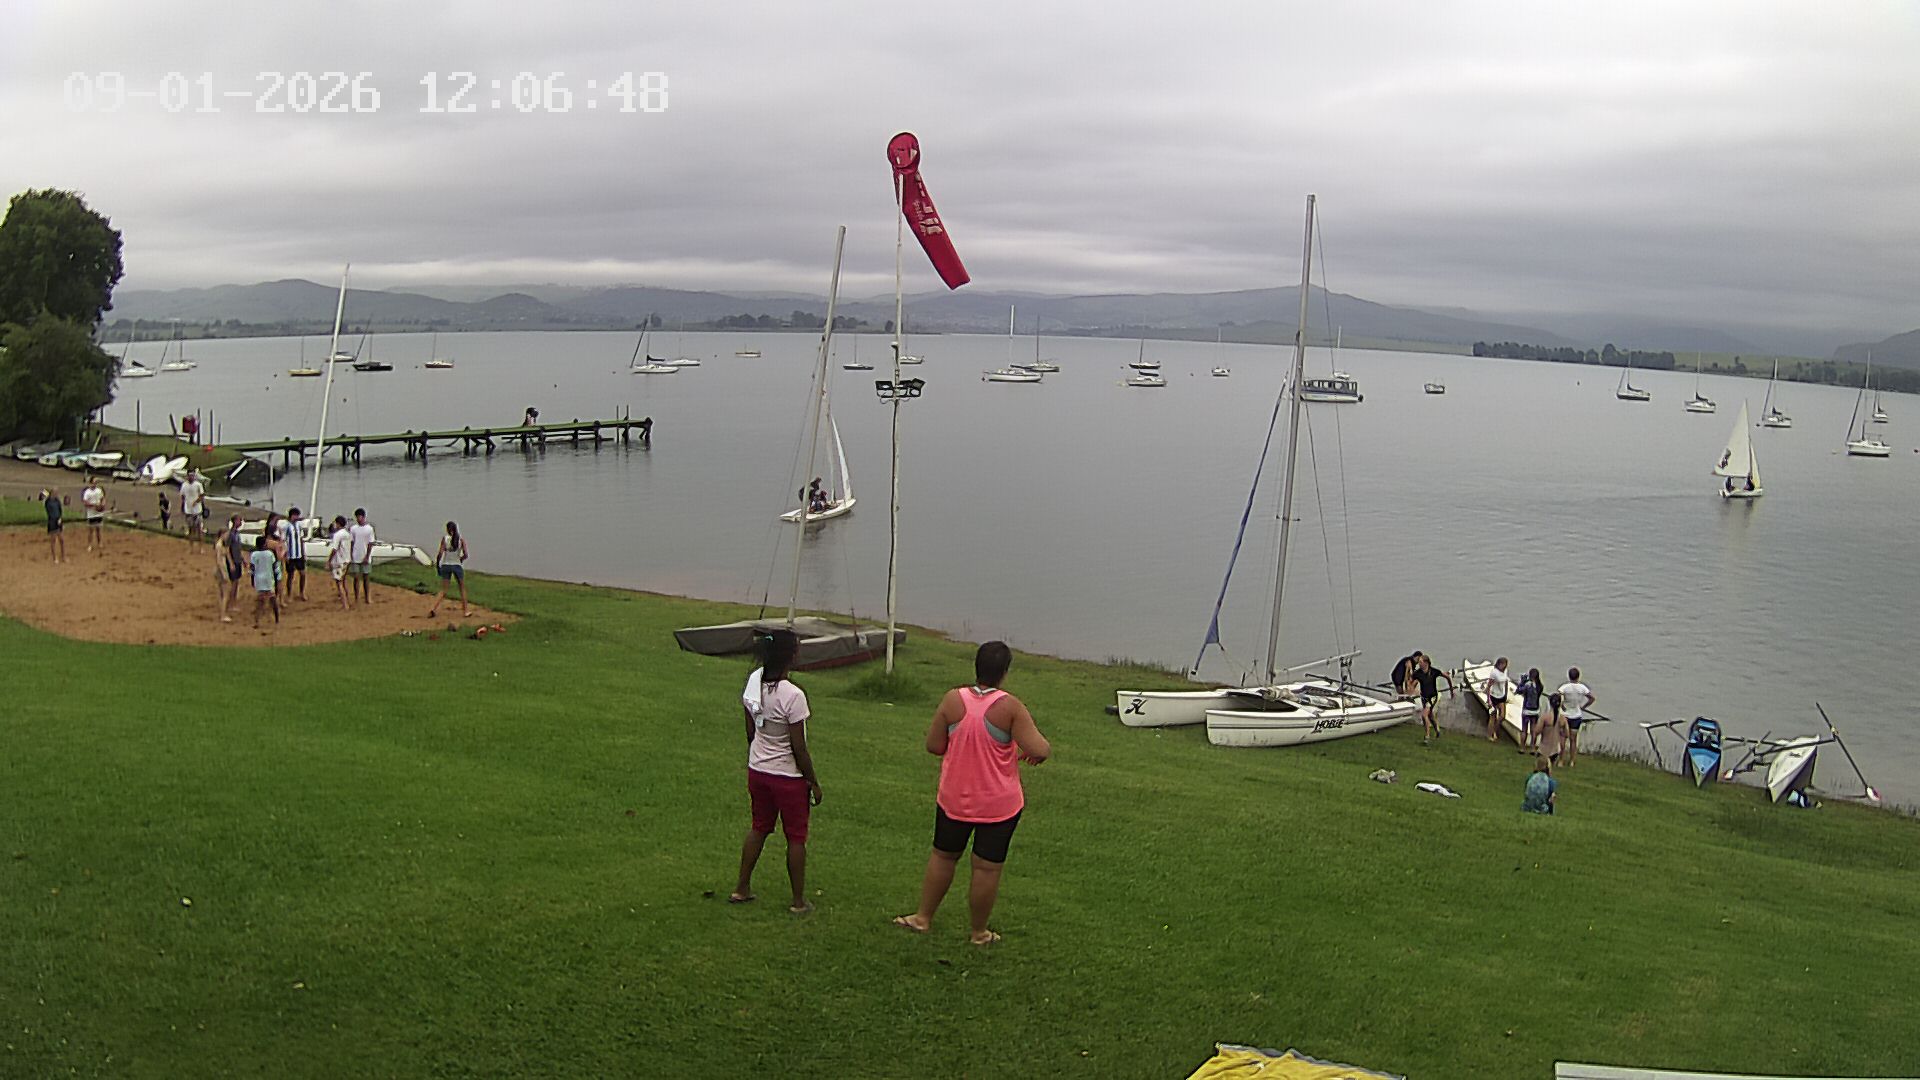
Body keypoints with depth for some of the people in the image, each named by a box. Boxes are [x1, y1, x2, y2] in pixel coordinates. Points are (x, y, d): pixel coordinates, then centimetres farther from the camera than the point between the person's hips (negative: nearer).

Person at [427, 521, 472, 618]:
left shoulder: (444, 538, -7)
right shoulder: (461, 539, -6)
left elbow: (440, 554, -12)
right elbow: (465, 555, -9)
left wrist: (437, 564, 1)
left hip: (445, 565, 0)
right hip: (457, 565, 0)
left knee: (443, 591, 6)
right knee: (462, 589, 18)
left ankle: (432, 609, -9)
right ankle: (465, 610, 20)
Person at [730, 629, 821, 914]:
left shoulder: (753, 682, -6)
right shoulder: (793, 696, -26)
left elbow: (750, 731, 6)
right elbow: (799, 748, -19)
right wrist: (813, 782, -6)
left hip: (757, 771, 6)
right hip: (789, 777, -6)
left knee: (759, 827, 24)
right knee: (796, 837, 10)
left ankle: (742, 888, 34)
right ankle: (799, 901, 21)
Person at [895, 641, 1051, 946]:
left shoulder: (952, 700, -10)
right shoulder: (1010, 707, -18)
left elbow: (934, 745, -3)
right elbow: (1038, 749, -20)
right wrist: (1044, 749, 3)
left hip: (954, 799, 3)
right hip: (999, 805, -3)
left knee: (943, 857, 20)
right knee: (988, 867, 9)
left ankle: (923, 918, 31)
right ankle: (979, 932, 21)